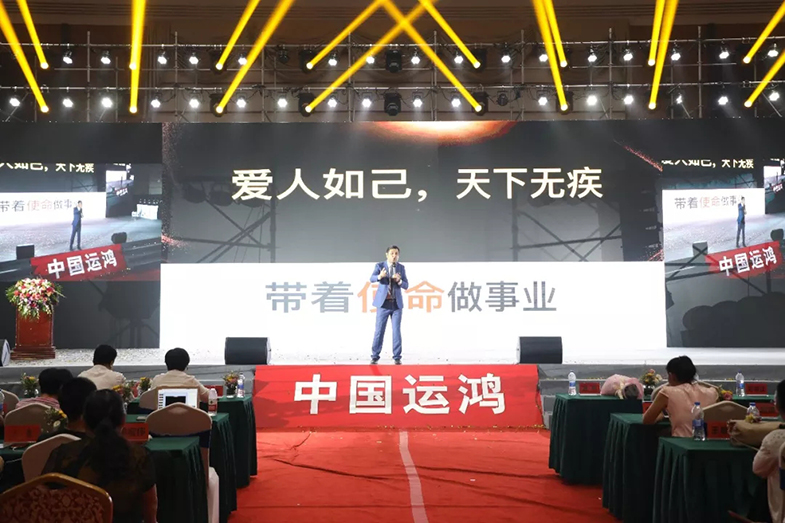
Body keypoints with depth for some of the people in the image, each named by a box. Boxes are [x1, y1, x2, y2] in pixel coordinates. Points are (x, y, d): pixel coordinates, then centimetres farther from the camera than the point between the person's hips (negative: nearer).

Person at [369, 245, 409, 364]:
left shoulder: (401, 267, 6)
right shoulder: (379, 265, -2)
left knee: (396, 331, 0)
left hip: (397, 303, 2)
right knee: (379, 331, -1)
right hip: (383, 303, -2)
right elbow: (372, 279, -18)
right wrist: (380, 276, -40)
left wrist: (399, 281, -19)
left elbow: (406, 286, 3)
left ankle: (397, 357, 6)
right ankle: (375, 357, 8)